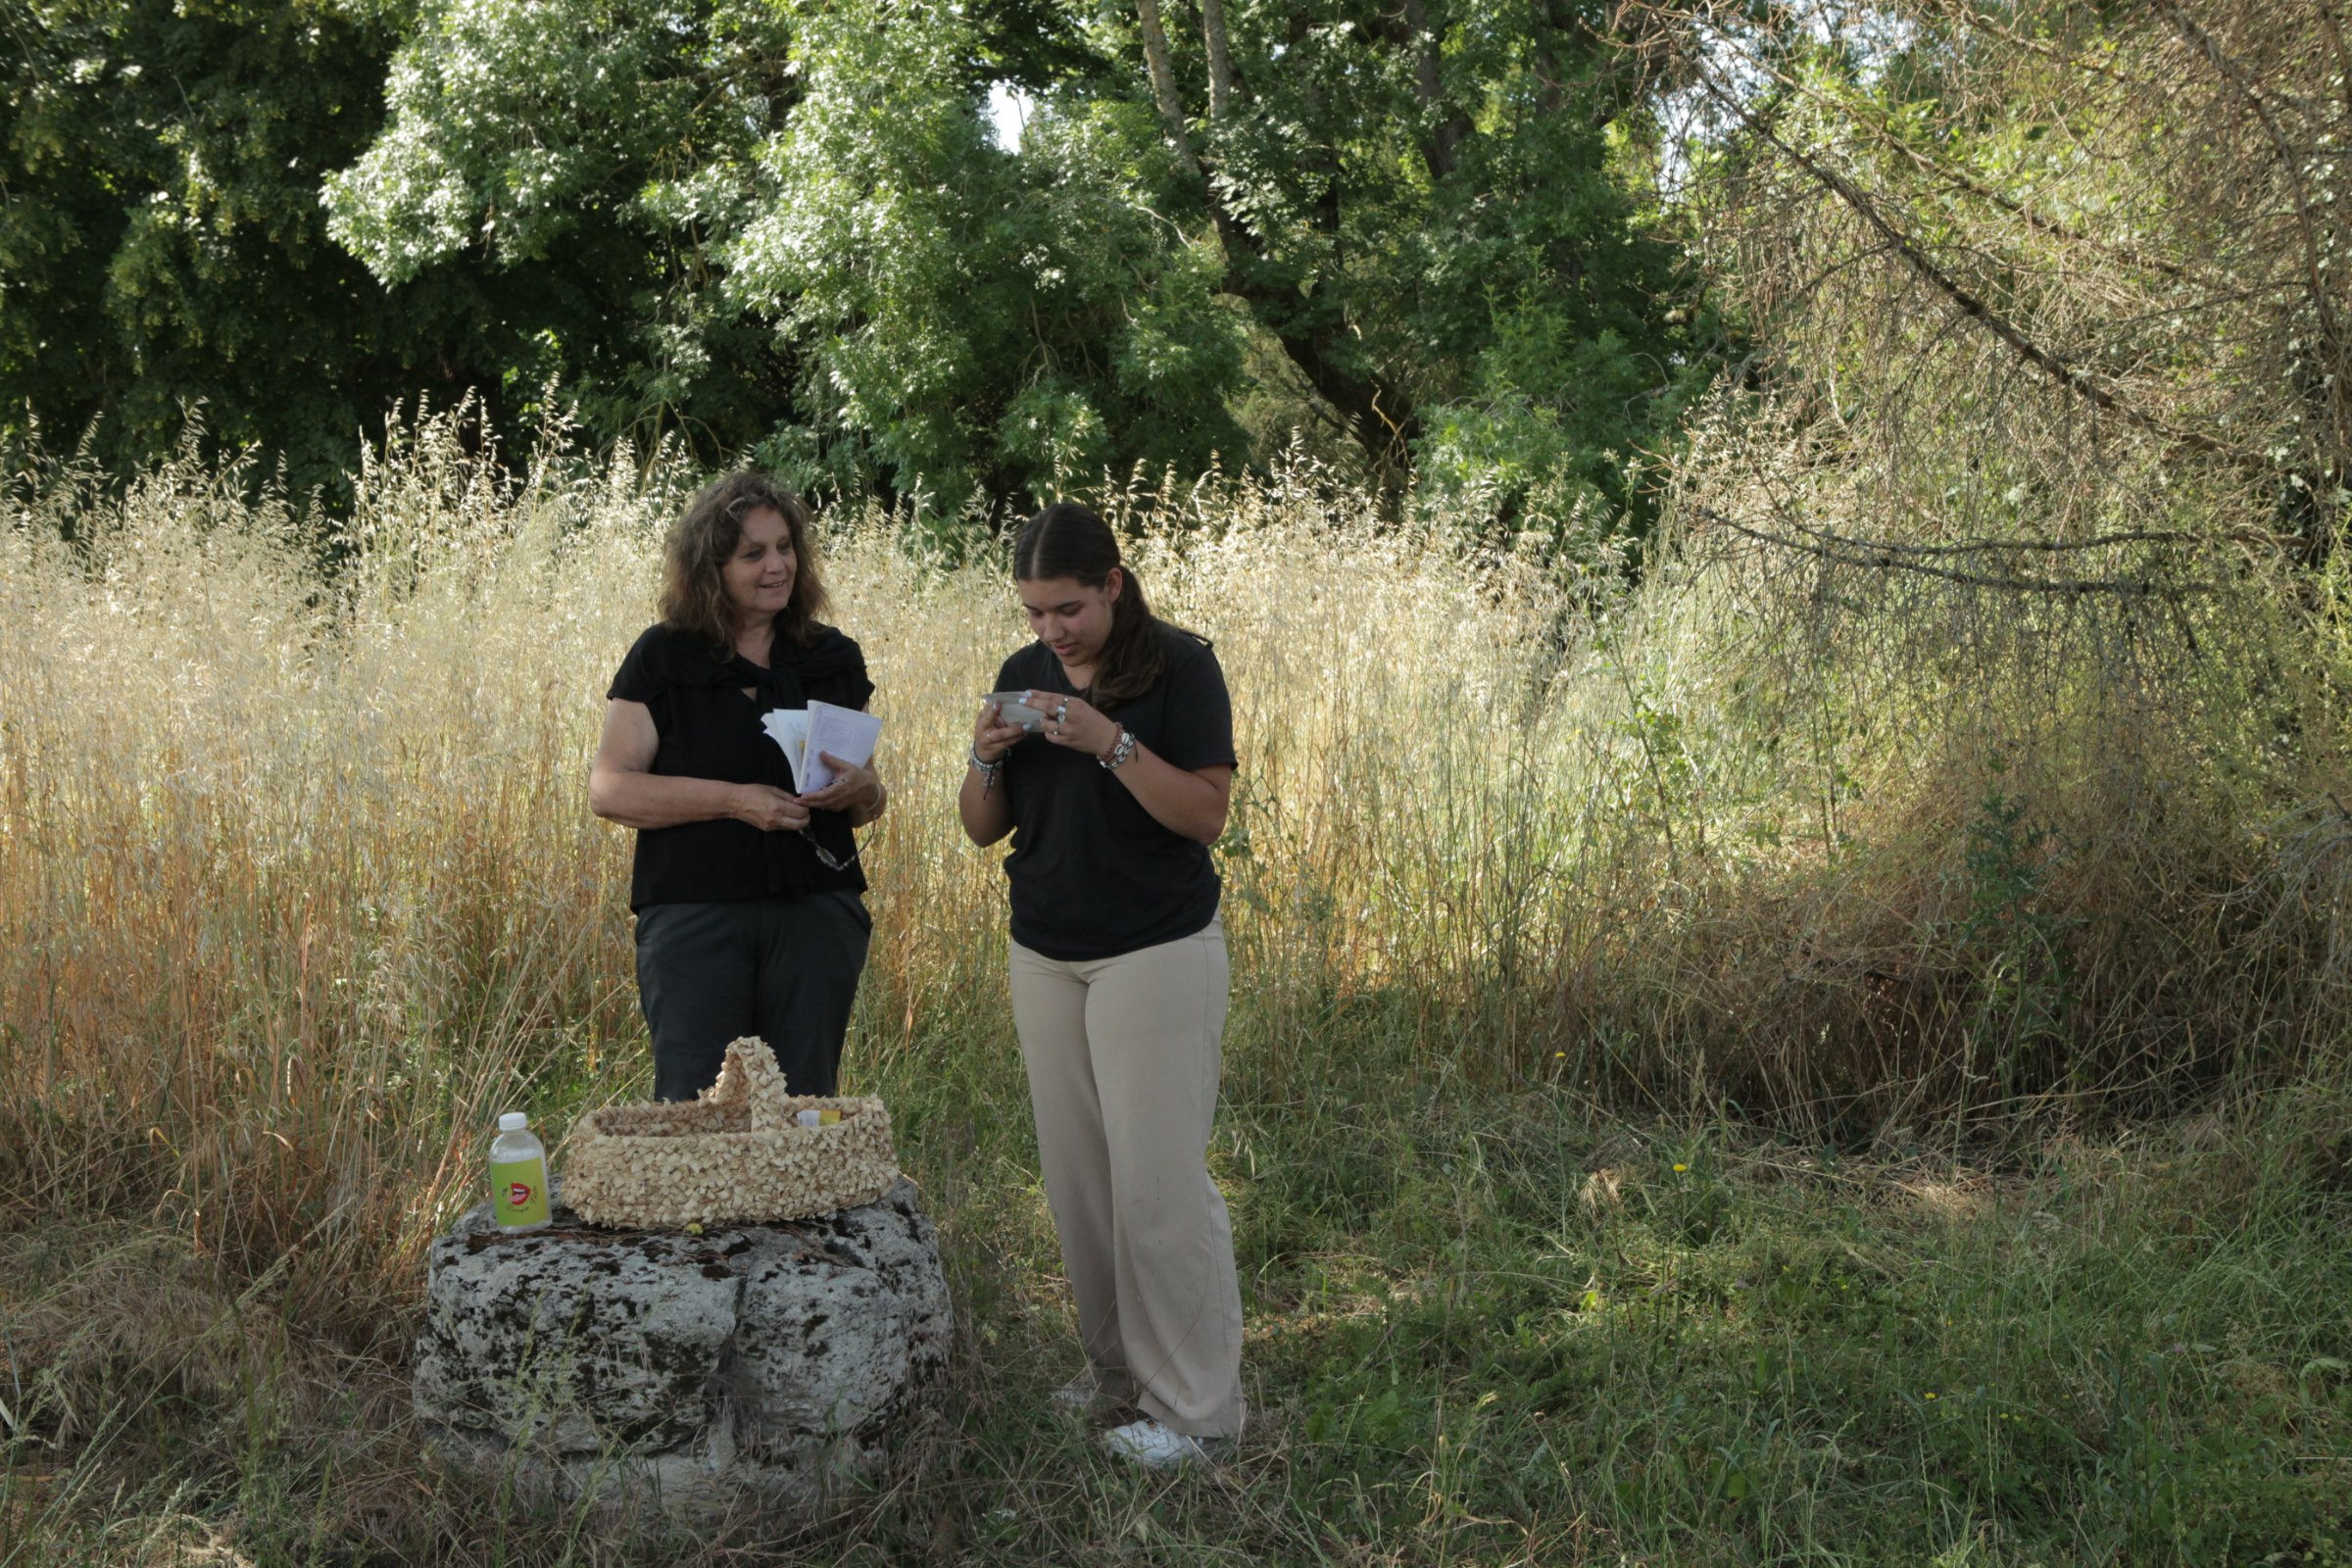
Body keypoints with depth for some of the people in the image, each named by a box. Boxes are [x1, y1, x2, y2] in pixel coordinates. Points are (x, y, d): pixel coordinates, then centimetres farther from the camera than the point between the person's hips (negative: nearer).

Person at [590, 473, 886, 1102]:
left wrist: (860, 789, -9)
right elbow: (608, 789, -6)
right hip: (693, 915, -3)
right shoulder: (664, 658, 0)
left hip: (817, 912, 3)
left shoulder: (833, 659, 10)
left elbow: (872, 801, 17)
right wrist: (735, 799, -16)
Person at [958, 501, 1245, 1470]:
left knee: (1159, 1178, -7)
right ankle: (1116, 1367, 22)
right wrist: (987, 758, -10)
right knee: (1075, 1175, 8)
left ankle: (1196, 1408, 1)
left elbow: (1205, 814, -15)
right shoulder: (1026, 675, 9)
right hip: (1045, 955, 6)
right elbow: (984, 828, 11)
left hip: (1157, 954, -6)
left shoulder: (1179, 666, -8)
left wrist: (1110, 740, -24)